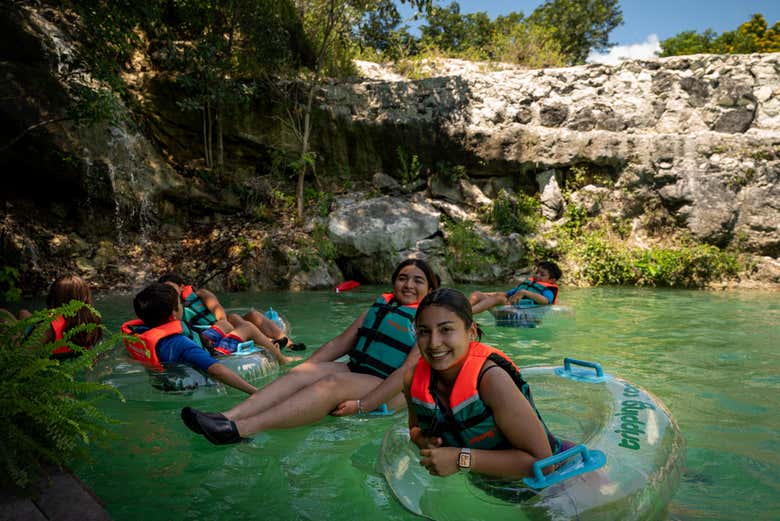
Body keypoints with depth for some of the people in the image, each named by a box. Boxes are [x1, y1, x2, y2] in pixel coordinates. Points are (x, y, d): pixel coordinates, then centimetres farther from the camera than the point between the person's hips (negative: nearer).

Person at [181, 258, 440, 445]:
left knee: (333, 383, -32)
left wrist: (362, 406, -25)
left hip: (391, 392, -6)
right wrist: (303, 370, 1)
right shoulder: (381, 305, 16)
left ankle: (239, 430, -42)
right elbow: (341, 343, 13)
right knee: (303, 372, -19)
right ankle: (227, 417, -32)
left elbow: (408, 372, -17)